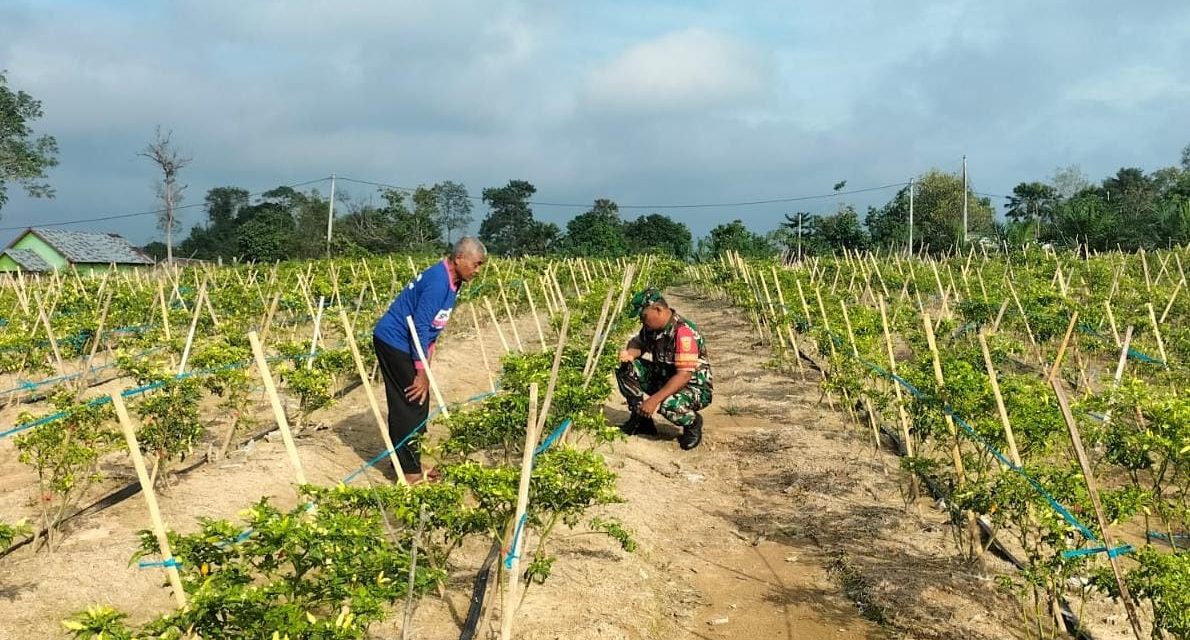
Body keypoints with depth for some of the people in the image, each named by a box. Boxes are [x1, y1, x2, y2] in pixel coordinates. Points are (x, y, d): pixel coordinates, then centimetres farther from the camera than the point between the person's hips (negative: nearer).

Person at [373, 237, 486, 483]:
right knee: (412, 402, -6)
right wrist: (422, 372, -21)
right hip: (394, 341, -10)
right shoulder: (438, 281, -23)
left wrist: (425, 366, 12)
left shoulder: (451, 281, 7)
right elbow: (420, 326, -25)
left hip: (396, 343, 10)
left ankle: (405, 462, 24)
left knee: (406, 404, 14)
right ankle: (410, 471, 1)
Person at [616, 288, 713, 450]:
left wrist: (655, 399, -38)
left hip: (694, 387, -8)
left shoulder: (683, 332, -28)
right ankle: (641, 419, 6)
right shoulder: (651, 327, -3)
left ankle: (692, 423, -3)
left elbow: (684, 376, -33)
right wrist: (629, 354, -13)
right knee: (626, 369, -8)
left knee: (667, 404, -39)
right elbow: (637, 344, 14)